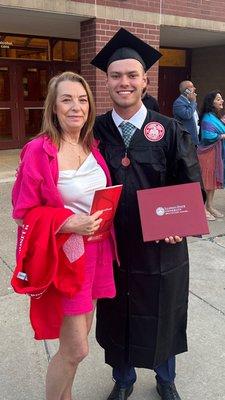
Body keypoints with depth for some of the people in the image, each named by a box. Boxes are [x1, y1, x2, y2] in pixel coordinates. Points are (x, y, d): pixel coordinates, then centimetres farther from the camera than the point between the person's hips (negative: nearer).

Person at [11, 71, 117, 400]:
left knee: (78, 340, 19)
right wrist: (68, 223, -26)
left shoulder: (92, 146, 5)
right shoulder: (38, 151, -15)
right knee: (77, 349, 2)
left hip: (95, 252, 7)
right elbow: (24, 212, -13)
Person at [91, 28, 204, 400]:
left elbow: (192, 186, -3)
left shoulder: (169, 130, -6)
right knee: (117, 317, 17)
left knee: (161, 316, 17)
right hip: (112, 244, 1)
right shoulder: (95, 131, -1)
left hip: (161, 247, -1)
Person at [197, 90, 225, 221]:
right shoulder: (208, 118, -15)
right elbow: (208, 135, -23)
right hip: (209, 152, -9)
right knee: (206, 180, -5)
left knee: (214, 179, 13)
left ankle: (210, 206, 22)